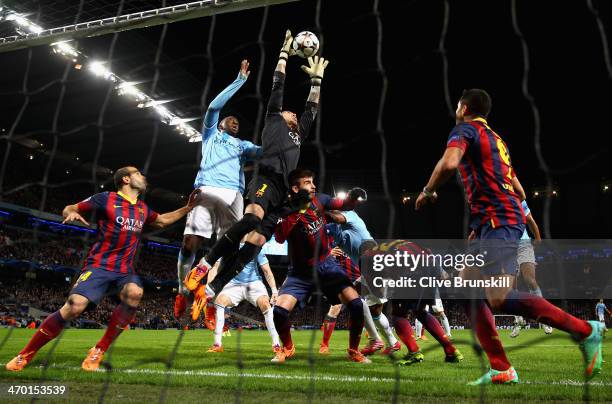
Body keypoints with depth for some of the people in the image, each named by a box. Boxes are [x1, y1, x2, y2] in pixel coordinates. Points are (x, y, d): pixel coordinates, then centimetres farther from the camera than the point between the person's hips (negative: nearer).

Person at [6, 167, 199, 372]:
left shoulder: (143, 209, 14)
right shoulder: (106, 199, -2)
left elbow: (163, 220, 32)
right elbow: (69, 209, 4)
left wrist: (188, 207, 24)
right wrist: (71, 213, -20)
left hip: (125, 270, 4)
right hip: (99, 266, -4)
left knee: (134, 293, -30)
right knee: (74, 307, -24)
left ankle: (98, 352, -16)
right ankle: (25, 354, 0)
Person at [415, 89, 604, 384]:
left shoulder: (464, 130, 1)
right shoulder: (496, 139, 26)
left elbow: (449, 163, -22)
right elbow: (518, 191, 27)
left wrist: (428, 191, -4)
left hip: (497, 221, -10)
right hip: (500, 221, 10)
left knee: (501, 298, -18)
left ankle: (584, 330, -8)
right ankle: (501, 370, 5)